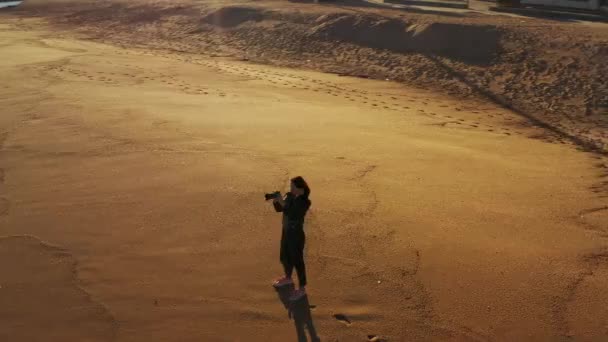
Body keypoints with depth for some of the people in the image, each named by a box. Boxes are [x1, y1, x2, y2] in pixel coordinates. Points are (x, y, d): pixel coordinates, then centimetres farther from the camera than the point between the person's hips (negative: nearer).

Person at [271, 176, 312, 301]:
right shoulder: (290, 196, -2)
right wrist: (275, 201, -14)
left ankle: (302, 289, 19)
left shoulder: (304, 202, -23)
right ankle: (288, 278, 49)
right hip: (286, 231, 8)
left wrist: (282, 202, -34)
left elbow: (292, 216, -33)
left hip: (296, 234, -8)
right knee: (285, 258, 24)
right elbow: (279, 209, 5)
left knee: (297, 261, 4)